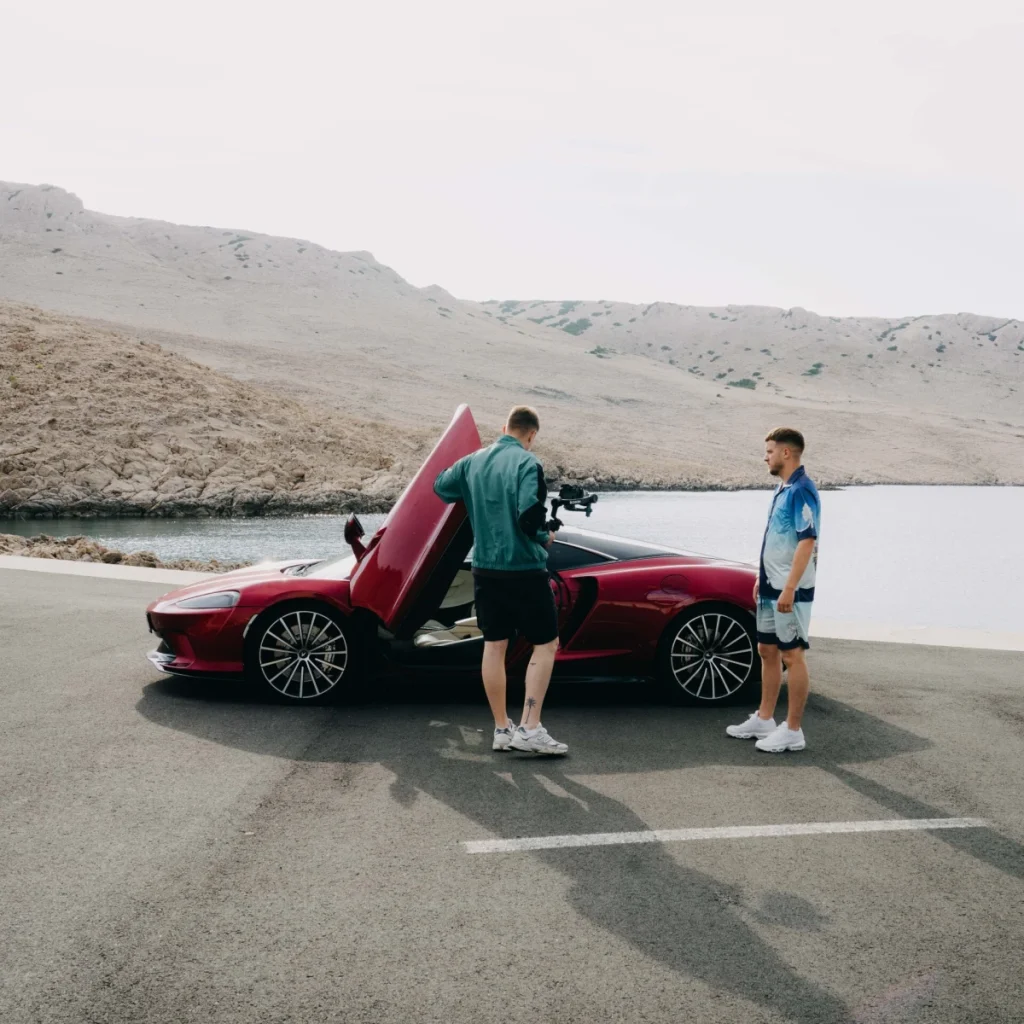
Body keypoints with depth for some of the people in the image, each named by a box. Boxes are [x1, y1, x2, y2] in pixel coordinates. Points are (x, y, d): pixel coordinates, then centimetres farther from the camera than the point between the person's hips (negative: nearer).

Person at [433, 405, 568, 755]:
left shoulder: (473, 462, 6)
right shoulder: (527, 463, -14)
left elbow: (441, 487, 21)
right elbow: (530, 515, -24)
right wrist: (544, 538, -4)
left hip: (485, 569, 6)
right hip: (525, 570, -6)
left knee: (494, 645, 12)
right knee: (546, 644, 5)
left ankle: (501, 729, 19)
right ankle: (530, 728, -2)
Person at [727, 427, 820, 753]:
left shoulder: (801, 491, -17)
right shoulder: (782, 489, 13)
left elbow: (807, 542, -23)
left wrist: (789, 589, -26)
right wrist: (763, 578, 20)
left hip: (790, 591, -10)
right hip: (771, 588, 10)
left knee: (792, 656, -3)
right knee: (767, 651, 15)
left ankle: (793, 731, 4)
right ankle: (764, 719, 25)